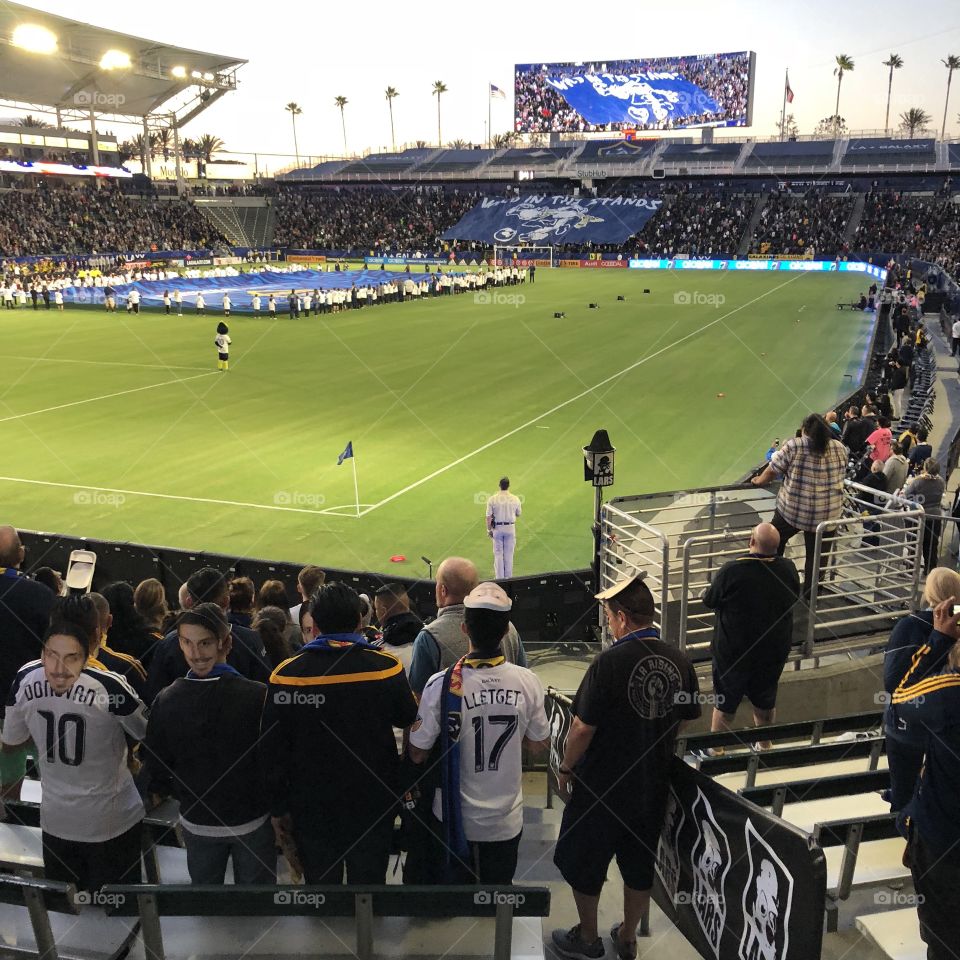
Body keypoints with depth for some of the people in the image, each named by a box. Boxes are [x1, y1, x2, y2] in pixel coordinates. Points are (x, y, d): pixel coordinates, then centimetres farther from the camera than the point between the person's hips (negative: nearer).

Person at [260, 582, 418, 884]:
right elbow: (407, 718, 5)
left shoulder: (286, 674, -14)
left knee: (320, 881, 17)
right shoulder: (386, 666, -14)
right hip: (374, 802, 0)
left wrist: (279, 808, 4)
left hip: (311, 806, 0)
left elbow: (273, 750, -8)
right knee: (369, 881, 15)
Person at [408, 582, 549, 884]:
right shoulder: (527, 682, -15)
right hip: (506, 821, 2)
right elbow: (541, 743, 1)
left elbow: (417, 754, -11)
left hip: (454, 819, -2)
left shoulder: (441, 684, -22)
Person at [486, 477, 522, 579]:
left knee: (498, 554, 8)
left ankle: (499, 578, 8)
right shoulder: (515, 499, -8)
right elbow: (518, 514, 6)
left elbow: (489, 517, -9)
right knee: (509, 554, 9)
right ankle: (508, 578, 15)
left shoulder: (492, 499, -11)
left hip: (497, 528, -1)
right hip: (510, 528, 1)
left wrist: (489, 529, 1)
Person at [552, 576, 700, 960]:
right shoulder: (680, 663, -7)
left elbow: (583, 727, -21)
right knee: (639, 864, 21)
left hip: (602, 785, -5)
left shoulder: (610, 662, -24)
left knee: (584, 863, 16)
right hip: (653, 785, 5)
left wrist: (566, 769, -5)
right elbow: (683, 722, 6)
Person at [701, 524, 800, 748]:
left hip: (733, 652, -3)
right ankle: (765, 746, 43)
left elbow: (709, 601, -11)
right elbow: (794, 599, 7)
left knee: (725, 706, 14)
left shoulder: (731, 571, -26)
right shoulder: (789, 569, -12)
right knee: (766, 703, 24)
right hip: (774, 652, 4)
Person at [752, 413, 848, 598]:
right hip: (827, 514, 2)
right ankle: (809, 594, 24)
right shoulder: (839, 448, 0)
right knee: (817, 555, 14)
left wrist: (759, 481, 16)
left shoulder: (793, 446, -11)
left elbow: (772, 470, -3)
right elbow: (840, 475, 14)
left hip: (792, 509, -2)